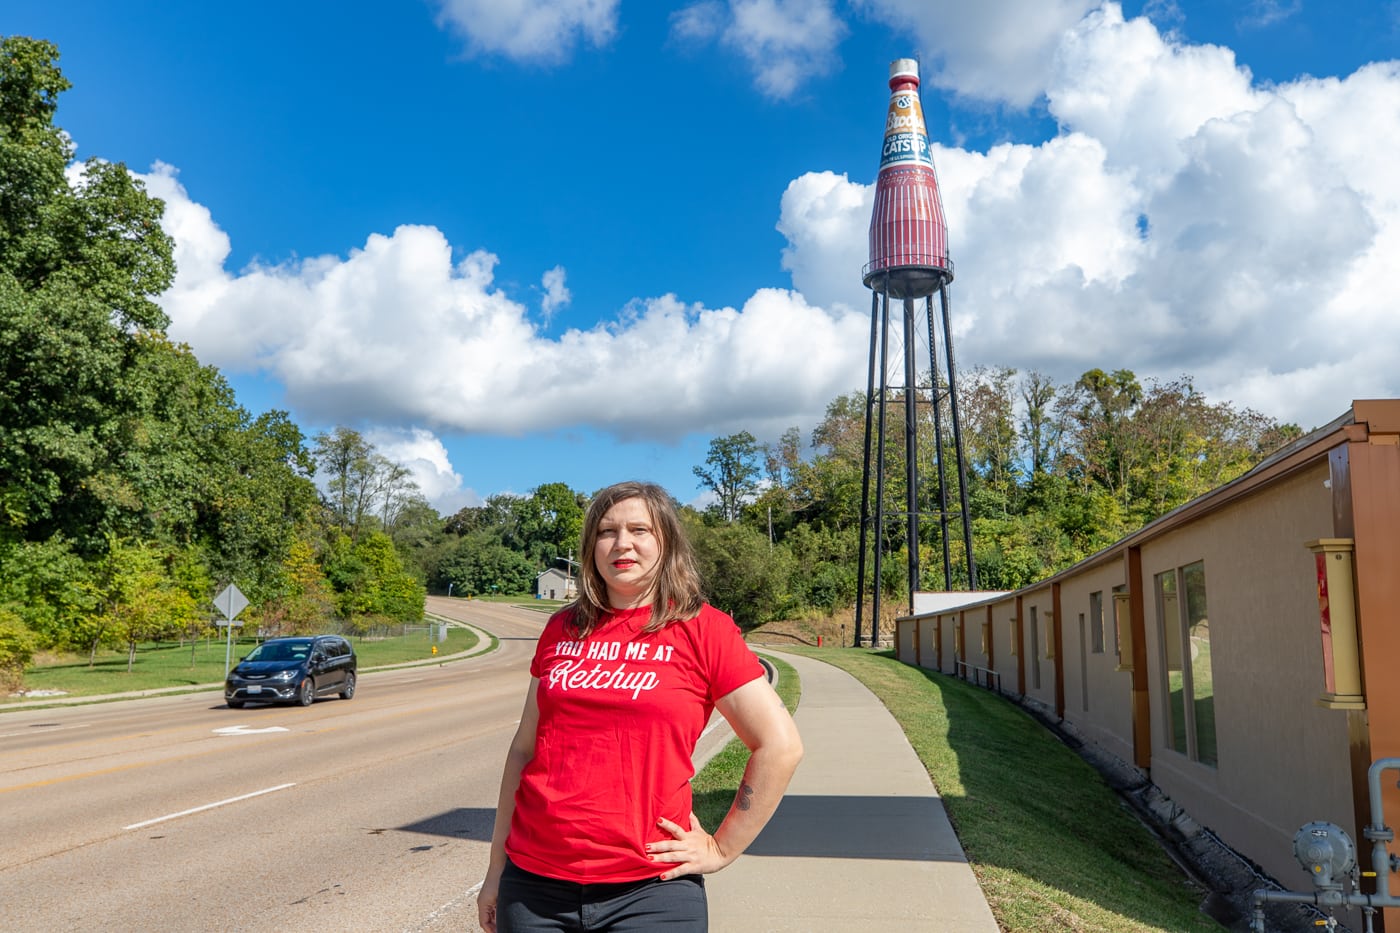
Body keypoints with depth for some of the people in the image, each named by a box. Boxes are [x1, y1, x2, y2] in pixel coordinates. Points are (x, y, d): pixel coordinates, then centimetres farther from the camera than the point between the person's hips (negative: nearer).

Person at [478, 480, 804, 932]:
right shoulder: (562, 630, 7)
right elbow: (525, 750, 12)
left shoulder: (703, 629, -5)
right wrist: (497, 869, 13)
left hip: (648, 892, -3)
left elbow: (779, 746, -5)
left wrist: (721, 848, -3)